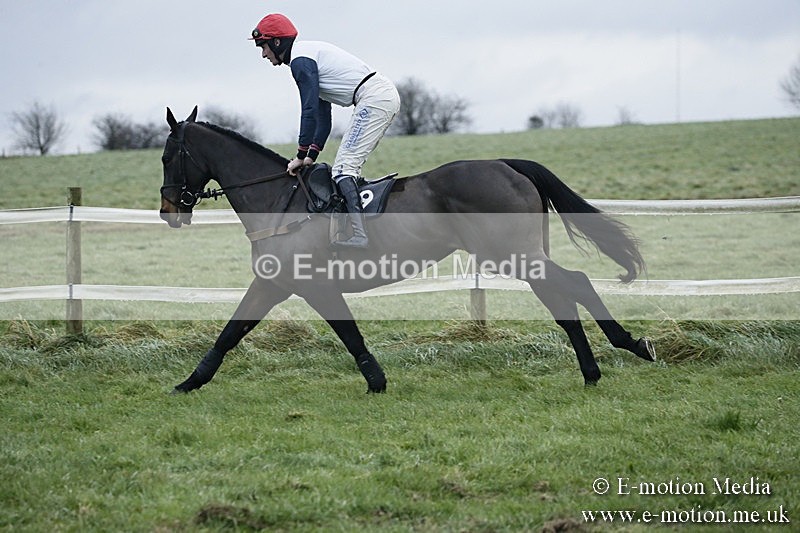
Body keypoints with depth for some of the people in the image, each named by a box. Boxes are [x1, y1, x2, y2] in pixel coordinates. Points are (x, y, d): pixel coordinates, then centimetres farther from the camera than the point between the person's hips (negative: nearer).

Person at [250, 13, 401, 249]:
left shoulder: (300, 60, -8)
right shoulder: (310, 53, 24)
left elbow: (310, 111, -14)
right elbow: (323, 116, 24)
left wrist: (301, 155, -8)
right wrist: (312, 155, 19)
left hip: (373, 98, -10)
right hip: (386, 94, 10)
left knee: (344, 166, -13)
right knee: (348, 166, 13)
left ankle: (360, 235, -25)